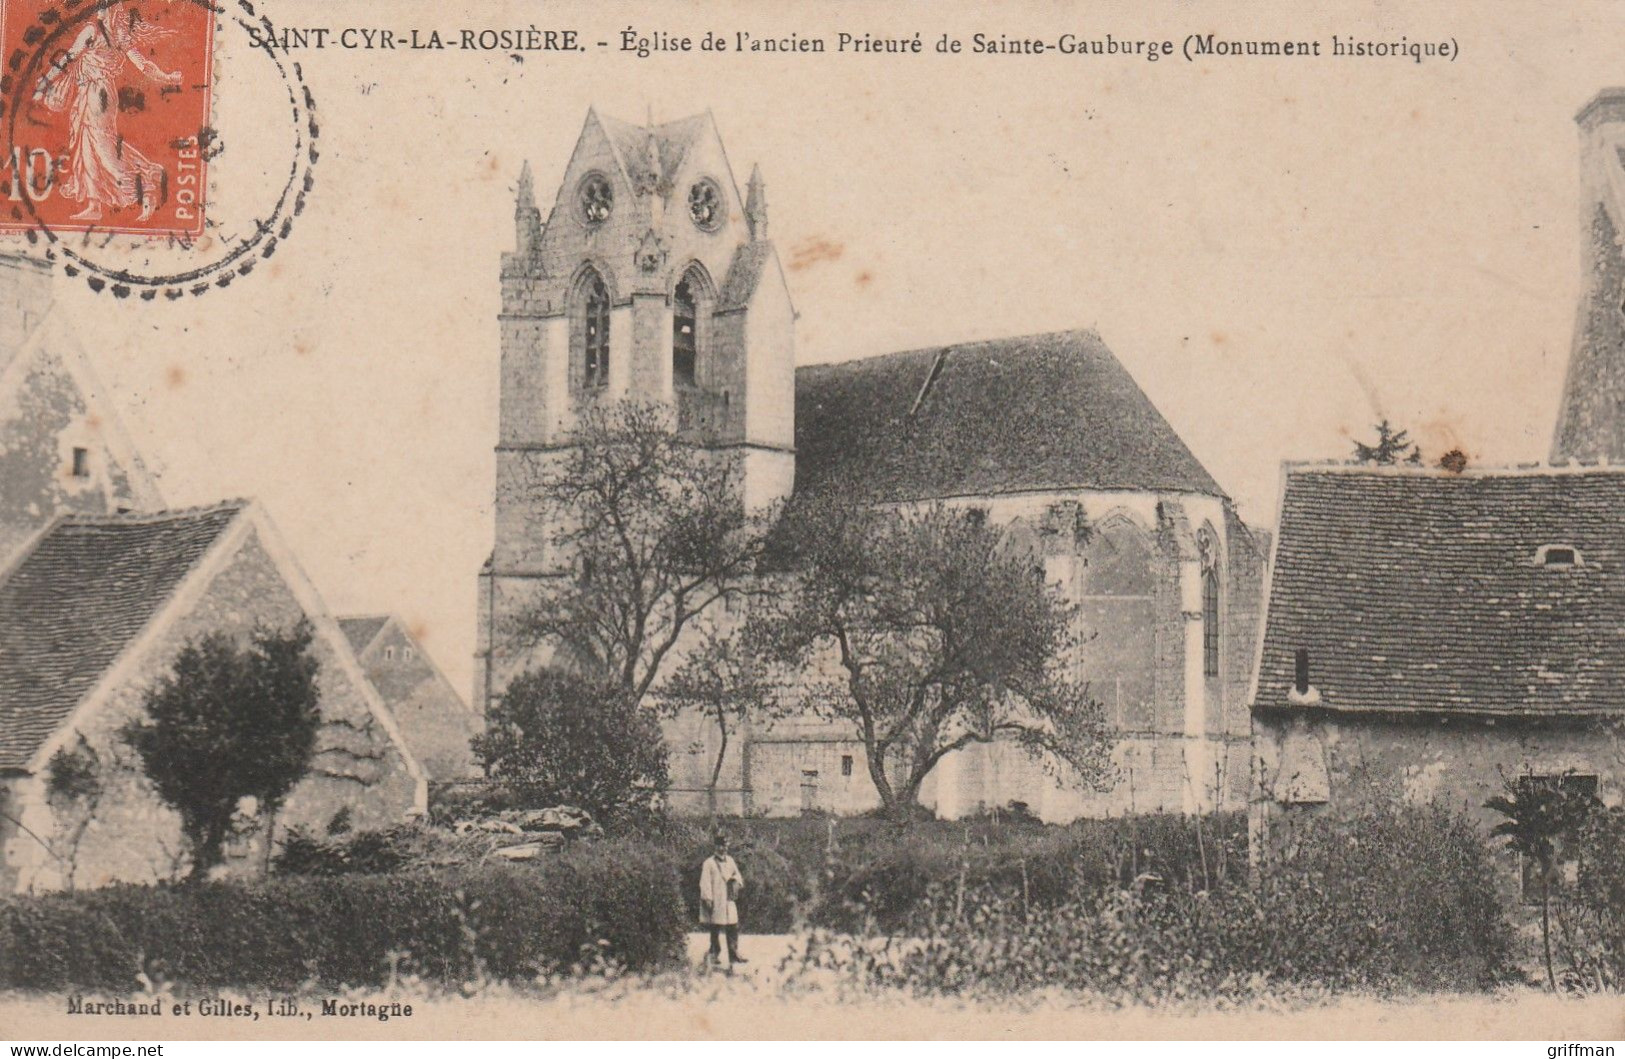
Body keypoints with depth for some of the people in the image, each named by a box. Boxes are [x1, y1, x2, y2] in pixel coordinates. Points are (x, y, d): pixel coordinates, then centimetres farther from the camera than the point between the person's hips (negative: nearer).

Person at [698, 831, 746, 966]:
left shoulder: (730, 861, 13)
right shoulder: (709, 863, -8)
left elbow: (737, 875, 22)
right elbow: (705, 883, -11)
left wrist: (736, 881, -2)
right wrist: (707, 899, -17)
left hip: (729, 901, 6)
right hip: (716, 903, -6)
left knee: (733, 928, 6)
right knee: (716, 929, 0)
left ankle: (734, 955, 12)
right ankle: (714, 954, 11)